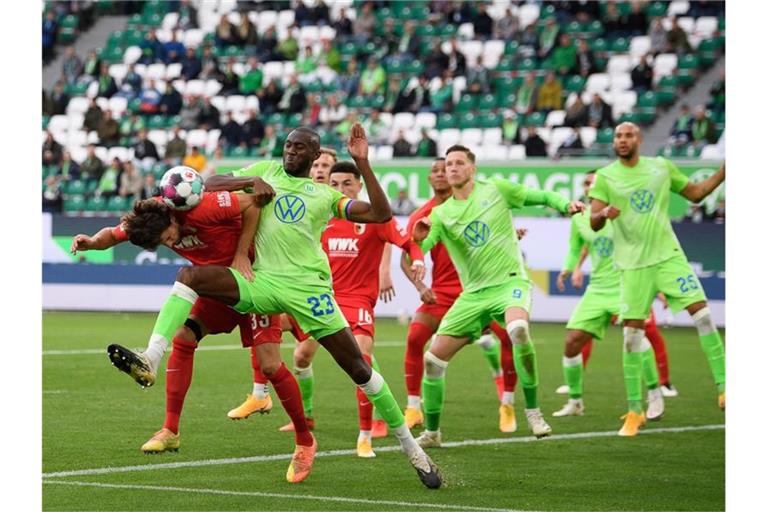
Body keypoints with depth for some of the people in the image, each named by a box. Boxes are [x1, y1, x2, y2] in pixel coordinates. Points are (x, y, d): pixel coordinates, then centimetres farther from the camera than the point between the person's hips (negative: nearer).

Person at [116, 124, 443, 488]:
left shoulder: (325, 196, 13)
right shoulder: (268, 171, 17)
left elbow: (381, 214, 3)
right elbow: (210, 185, 15)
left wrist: (362, 163, -2)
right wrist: (250, 181, -2)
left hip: (308, 287, -1)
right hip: (262, 281, 1)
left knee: (358, 368, -2)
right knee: (189, 276, -21)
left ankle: (410, 446, 11)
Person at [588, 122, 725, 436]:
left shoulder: (661, 167, 7)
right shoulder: (605, 177, 0)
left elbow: (696, 193, 18)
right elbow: (594, 223, -7)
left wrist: (725, 170, 6)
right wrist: (603, 214, -30)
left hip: (668, 255, 2)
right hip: (632, 264, -2)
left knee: (702, 312, -11)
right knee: (632, 334, -4)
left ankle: (723, 389, -3)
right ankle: (635, 412, 4)